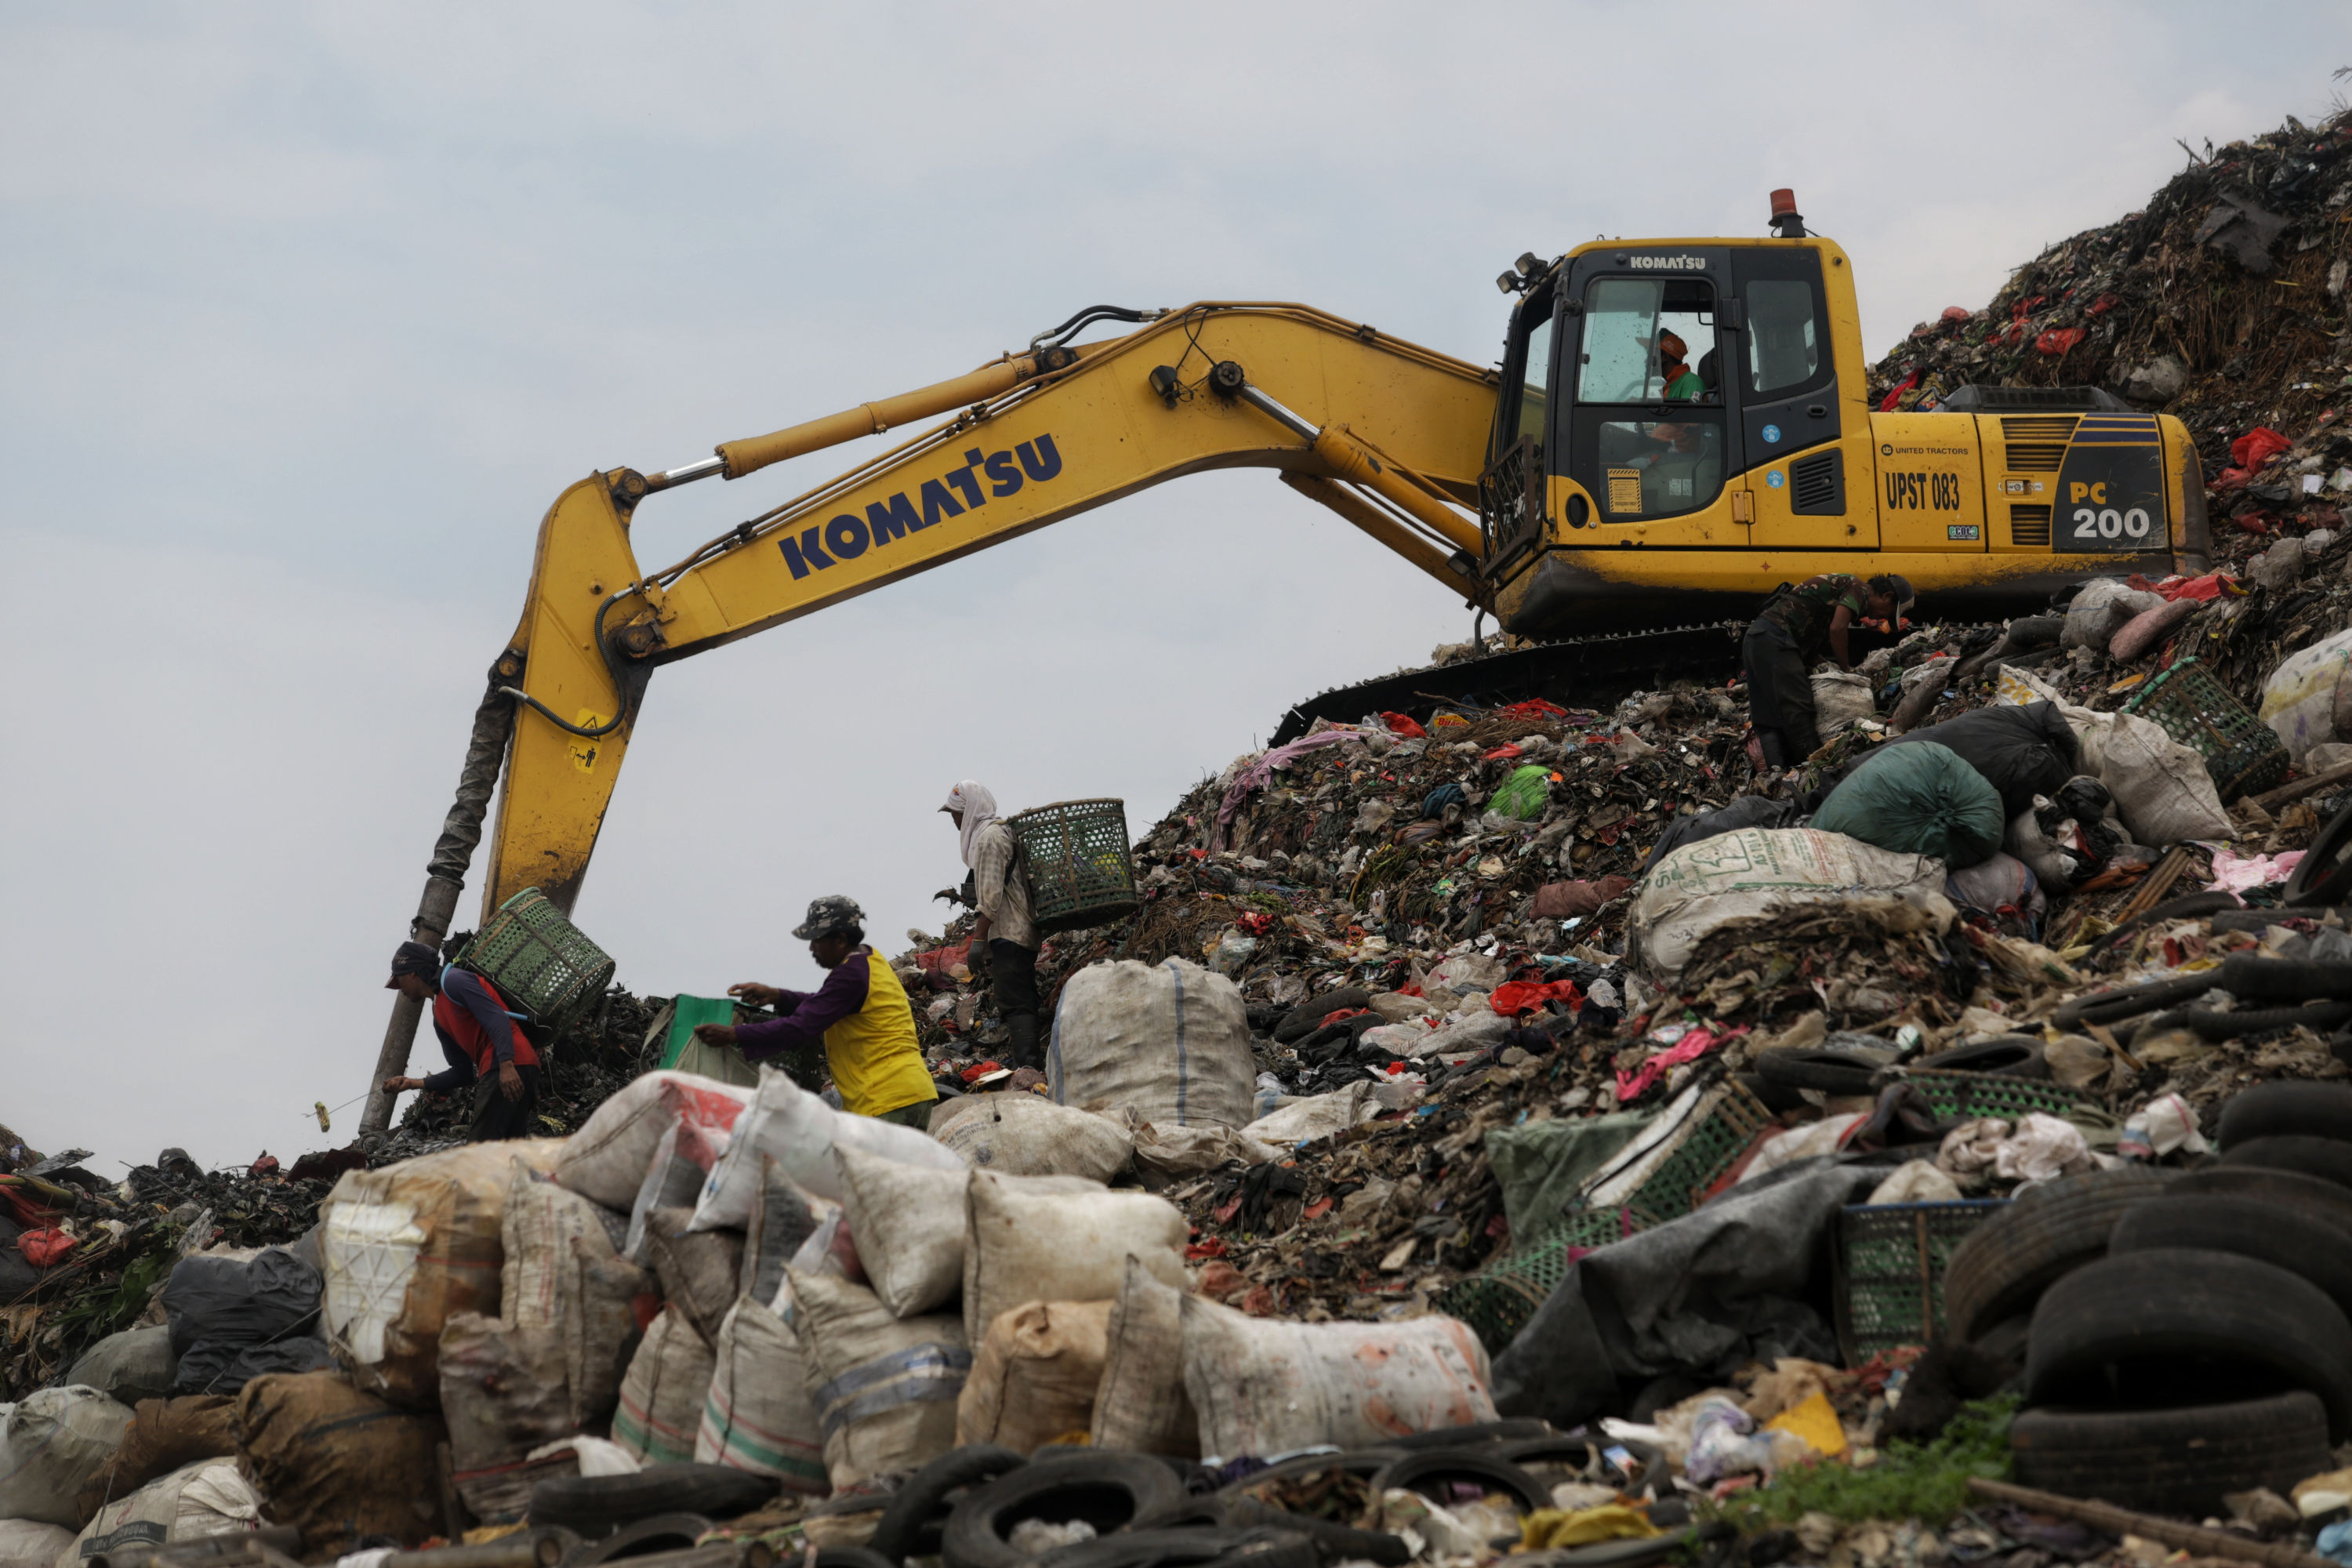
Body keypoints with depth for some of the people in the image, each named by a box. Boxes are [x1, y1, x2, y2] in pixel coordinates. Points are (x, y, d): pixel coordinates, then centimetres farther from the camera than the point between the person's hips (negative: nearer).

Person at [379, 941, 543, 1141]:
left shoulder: (453, 981, 0)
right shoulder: (439, 1017, 27)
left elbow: (497, 1019, -14)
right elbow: (463, 1072, 25)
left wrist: (506, 1065, -27)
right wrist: (413, 1084, 19)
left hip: (511, 1068, -10)